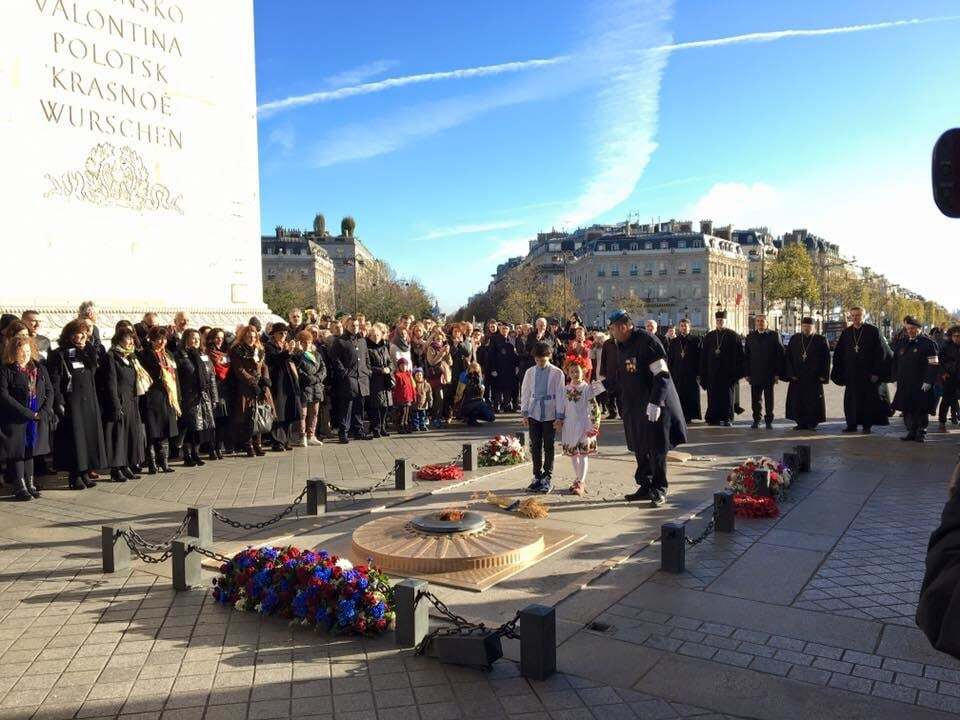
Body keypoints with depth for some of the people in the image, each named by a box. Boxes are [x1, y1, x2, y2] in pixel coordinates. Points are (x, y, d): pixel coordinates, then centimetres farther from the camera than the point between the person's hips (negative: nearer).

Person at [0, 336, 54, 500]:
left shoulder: (39, 368, 8)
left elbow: (49, 391, 8)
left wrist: (44, 412, -8)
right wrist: (28, 413, -18)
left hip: (38, 418, 4)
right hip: (15, 420, -4)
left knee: (30, 451, 11)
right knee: (18, 452, 1)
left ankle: (30, 484, 18)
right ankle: (20, 487, 8)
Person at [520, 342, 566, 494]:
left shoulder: (557, 373, -6)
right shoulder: (530, 372, 3)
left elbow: (560, 395, -5)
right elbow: (525, 393, 8)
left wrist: (560, 416, -8)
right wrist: (524, 413, 5)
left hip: (550, 415, -3)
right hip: (534, 414, 3)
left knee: (548, 447, 5)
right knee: (535, 446, 7)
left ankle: (547, 478, 14)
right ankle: (537, 477, 18)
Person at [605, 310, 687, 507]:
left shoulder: (647, 341, -16)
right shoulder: (621, 346, 10)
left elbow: (663, 374, -20)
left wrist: (655, 402, -26)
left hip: (654, 405, -8)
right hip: (634, 406, 8)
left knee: (656, 449, 0)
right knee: (640, 449, 12)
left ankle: (659, 490, 11)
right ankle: (645, 487, 23)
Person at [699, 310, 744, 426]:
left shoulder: (733, 336, 2)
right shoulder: (709, 336, 10)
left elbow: (740, 355, 0)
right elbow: (703, 356, 10)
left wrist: (738, 372, -7)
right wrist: (703, 374, 5)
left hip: (728, 372, -3)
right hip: (712, 372, 3)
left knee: (727, 395, 0)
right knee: (713, 396, 3)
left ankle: (726, 418, 5)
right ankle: (713, 418, 10)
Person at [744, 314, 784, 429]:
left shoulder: (774, 336, 2)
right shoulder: (750, 337, 9)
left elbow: (780, 355, 0)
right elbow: (746, 356, 7)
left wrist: (778, 373, -7)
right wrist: (747, 373, 0)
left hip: (769, 375, -2)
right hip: (755, 374, 2)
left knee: (769, 399, 4)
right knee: (755, 399, 4)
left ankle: (769, 421, 13)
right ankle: (756, 420, 15)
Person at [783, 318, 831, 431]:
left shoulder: (821, 340, 1)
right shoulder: (794, 339, 5)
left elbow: (826, 359, -1)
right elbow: (788, 357, 3)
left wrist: (823, 375, -8)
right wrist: (791, 374, -6)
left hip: (814, 377, -2)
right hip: (797, 377, 2)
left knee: (814, 400, 1)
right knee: (797, 400, 2)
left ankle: (812, 423, 9)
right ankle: (801, 423, 10)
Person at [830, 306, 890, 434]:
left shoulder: (873, 331, -4)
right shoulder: (846, 333, 7)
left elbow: (880, 352, -7)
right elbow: (838, 353, 8)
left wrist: (876, 372, -12)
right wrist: (839, 373, 2)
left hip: (868, 373, -3)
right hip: (851, 373, 3)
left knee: (868, 399, 4)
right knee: (851, 399, 5)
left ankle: (867, 425, 12)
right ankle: (852, 424, 13)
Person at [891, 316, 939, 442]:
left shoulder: (928, 343, -5)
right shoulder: (903, 343, 13)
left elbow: (933, 364, -10)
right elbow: (895, 361, 19)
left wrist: (928, 381, -16)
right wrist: (896, 378, 12)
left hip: (921, 385, -5)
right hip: (905, 385, 6)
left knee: (921, 410, 0)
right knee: (907, 409, 7)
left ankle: (921, 433, 9)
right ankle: (911, 432, 16)